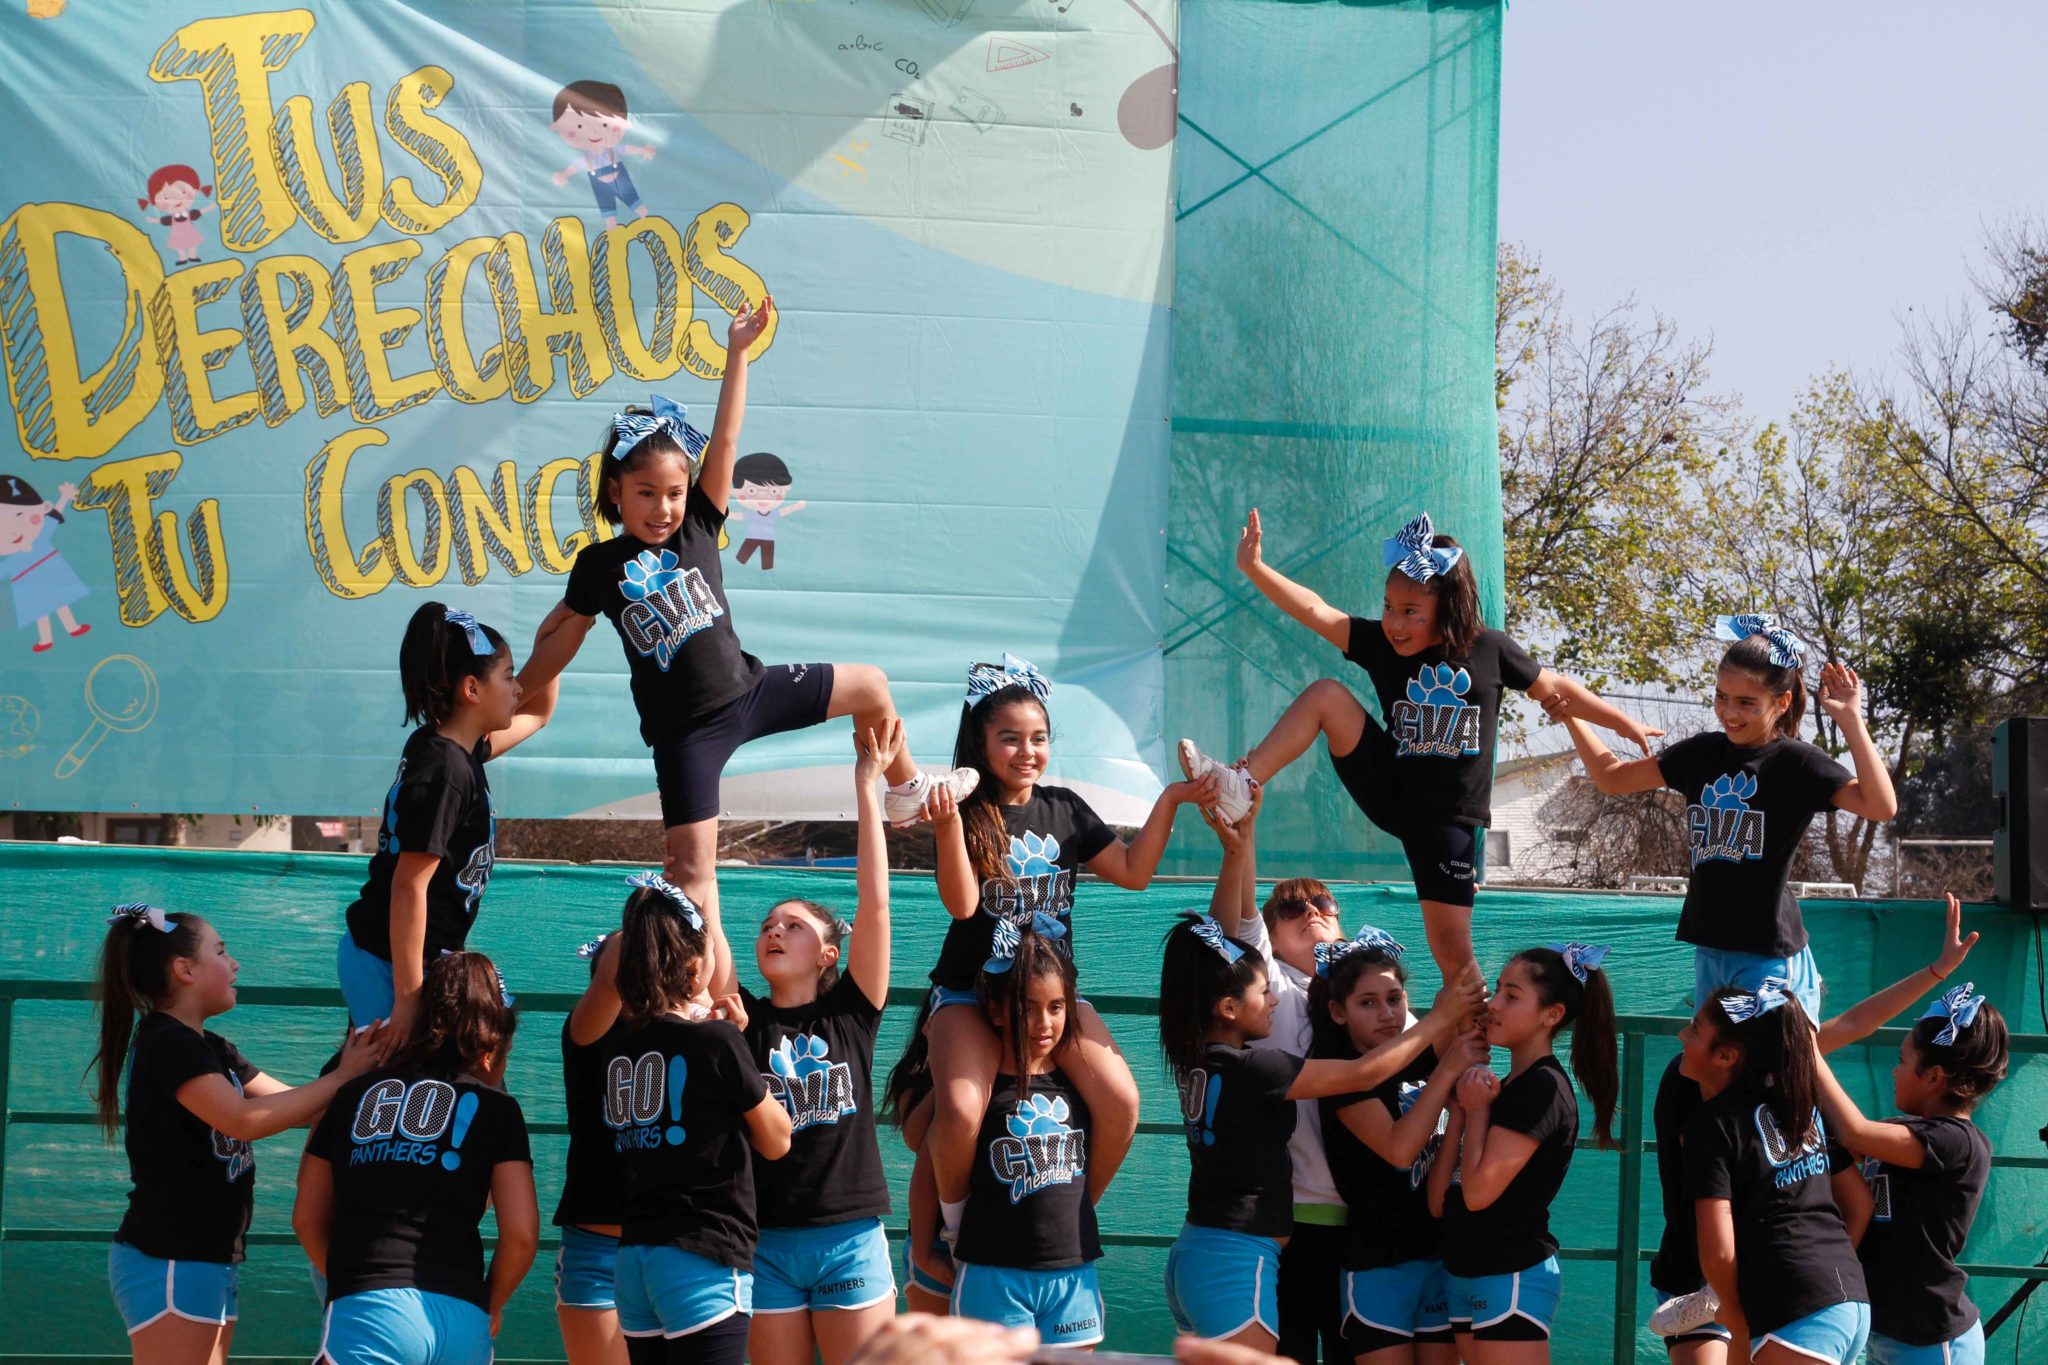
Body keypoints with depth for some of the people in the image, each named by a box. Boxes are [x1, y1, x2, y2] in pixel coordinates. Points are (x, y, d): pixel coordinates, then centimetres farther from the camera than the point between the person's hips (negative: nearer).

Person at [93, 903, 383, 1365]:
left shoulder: (211, 1050, 16)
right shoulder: (169, 1044, -14)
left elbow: (300, 1109, 14)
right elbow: (244, 1119, -25)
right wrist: (342, 1077, -19)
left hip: (210, 1262, 10)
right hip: (168, 1262, -10)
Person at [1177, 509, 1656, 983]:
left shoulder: (1489, 650, -5)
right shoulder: (1380, 644, -2)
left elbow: (1554, 688, 7)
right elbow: (1313, 611, -11)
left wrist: (1626, 725, 12)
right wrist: (1255, 569, -24)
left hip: (1450, 816, -2)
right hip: (1390, 794, 2)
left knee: (1451, 946, -9)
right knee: (1326, 694, -14)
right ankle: (1240, 786, -18)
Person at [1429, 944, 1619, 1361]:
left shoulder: (1543, 1089, -12)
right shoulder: (1503, 1089, 16)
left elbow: (1479, 1190, -20)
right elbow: (1439, 1200, 9)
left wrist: (1477, 1107, -7)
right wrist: (1462, 1107, 2)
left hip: (1513, 1279, -10)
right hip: (1466, 1277, 10)